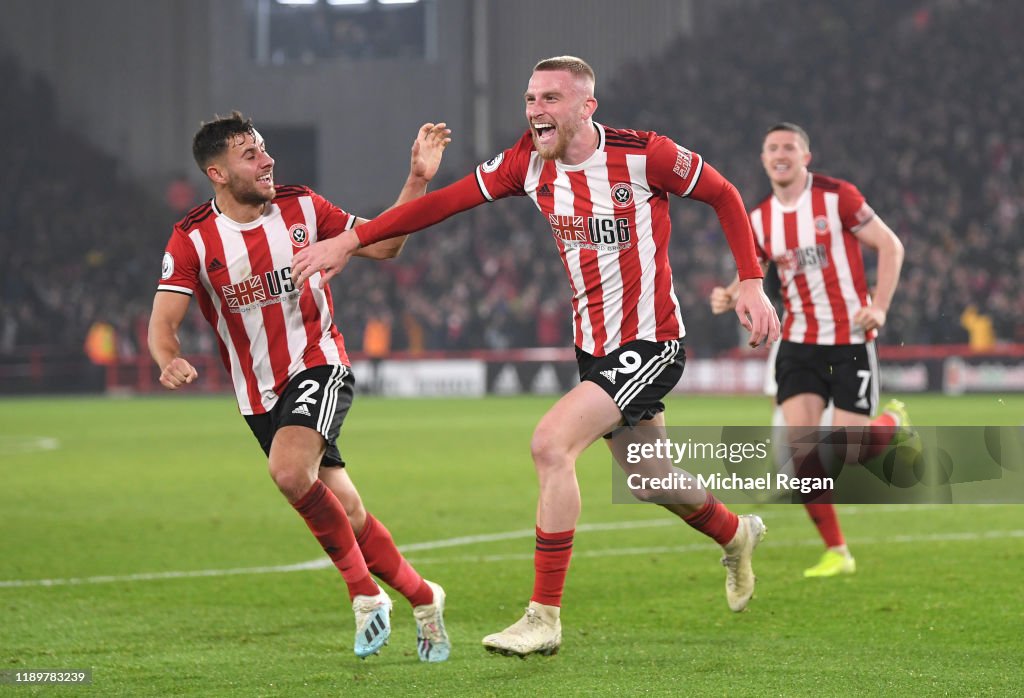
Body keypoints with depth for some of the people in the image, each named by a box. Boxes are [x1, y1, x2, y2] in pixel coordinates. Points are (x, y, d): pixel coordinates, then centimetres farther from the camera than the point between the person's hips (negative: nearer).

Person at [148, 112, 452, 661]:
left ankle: (364, 592, -14)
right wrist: (170, 361, -34)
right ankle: (421, 596, 25)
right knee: (346, 516, 3)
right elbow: (162, 323, -12)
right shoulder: (193, 239, -8)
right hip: (259, 396, 2)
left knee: (289, 471, -30)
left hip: (318, 367, -2)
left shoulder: (302, 208, -3)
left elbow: (383, 245, 5)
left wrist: (418, 179, -6)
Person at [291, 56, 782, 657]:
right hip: (593, 347, 7)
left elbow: (724, 195, -4)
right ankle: (735, 534, 53)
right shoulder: (528, 163, -2)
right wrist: (350, 241, -6)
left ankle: (544, 618, -16)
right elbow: (444, 201, -2)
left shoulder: (643, 155, -17)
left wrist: (752, 282, -11)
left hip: (651, 344, -7)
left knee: (551, 443, -23)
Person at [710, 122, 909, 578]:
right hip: (800, 342, 4)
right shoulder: (759, 220, 4)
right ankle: (836, 553, -3)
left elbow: (890, 246, -5)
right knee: (800, 438, -13)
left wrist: (879, 307, -15)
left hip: (852, 338, -4)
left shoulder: (837, 197, -9)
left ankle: (894, 422, 30)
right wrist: (729, 297, -9)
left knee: (848, 450, -9)